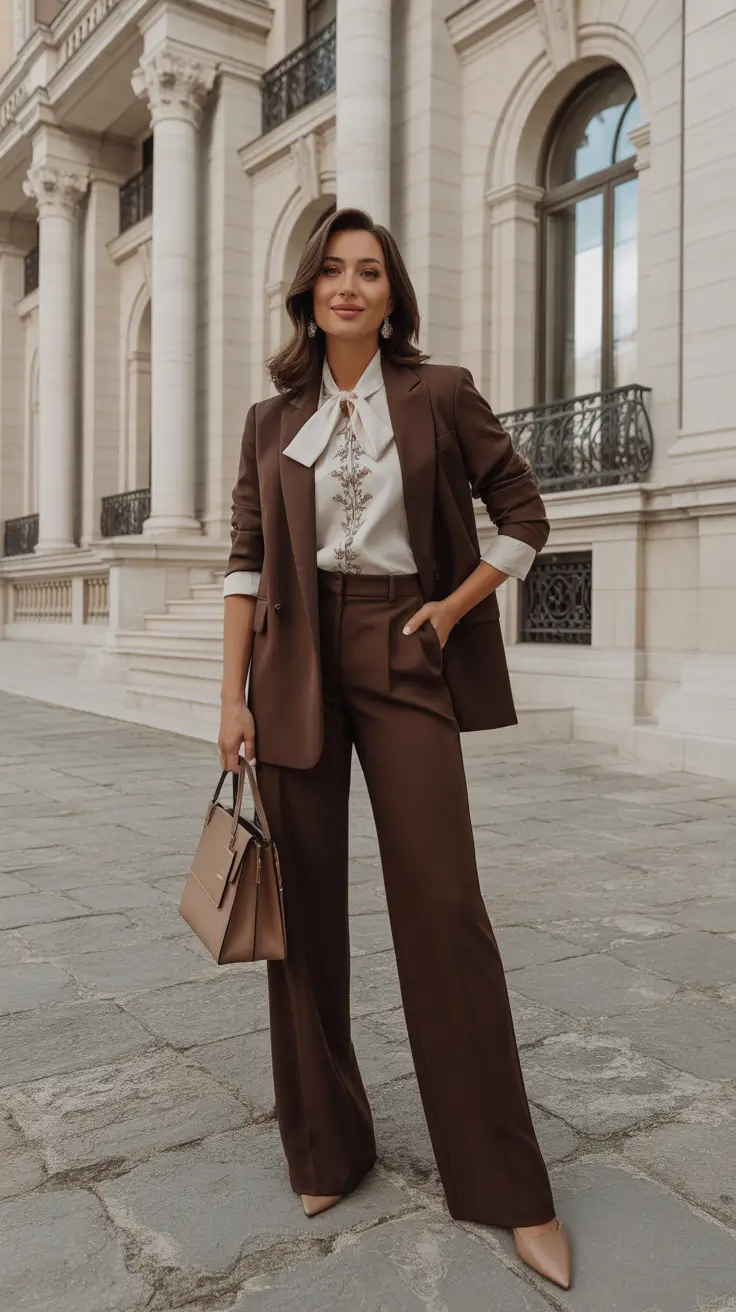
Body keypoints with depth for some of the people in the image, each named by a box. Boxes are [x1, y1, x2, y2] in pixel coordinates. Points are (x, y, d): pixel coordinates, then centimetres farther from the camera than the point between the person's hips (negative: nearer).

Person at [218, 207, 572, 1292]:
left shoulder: (440, 394, 5)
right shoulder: (273, 420, 11)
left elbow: (525, 517, 9)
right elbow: (247, 561, 6)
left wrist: (452, 612, -2)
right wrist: (234, 700, -1)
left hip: (403, 657, -2)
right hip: (298, 663, 3)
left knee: (443, 902, -5)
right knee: (306, 902, 6)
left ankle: (509, 1188, 10)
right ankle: (324, 1148, 25)